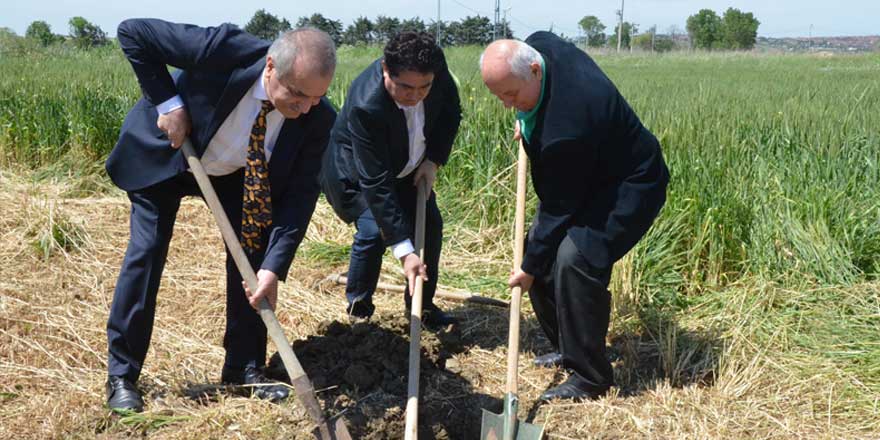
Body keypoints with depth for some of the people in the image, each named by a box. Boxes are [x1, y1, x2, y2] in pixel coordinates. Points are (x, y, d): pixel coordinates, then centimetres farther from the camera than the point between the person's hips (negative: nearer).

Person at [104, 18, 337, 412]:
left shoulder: (317, 118, -28)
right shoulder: (223, 50, -39)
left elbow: (300, 193, -25)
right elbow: (132, 32, -28)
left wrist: (274, 266, -34)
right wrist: (168, 102, -33)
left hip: (234, 173, 3)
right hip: (162, 156, -3)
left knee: (255, 253, -6)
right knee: (146, 252, -8)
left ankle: (244, 367, 10)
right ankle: (121, 376, 5)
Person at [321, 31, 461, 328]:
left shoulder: (436, 67, -26)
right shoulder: (365, 105, -42)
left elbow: (451, 112, -2)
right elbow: (375, 183, -42)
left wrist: (434, 159, -12)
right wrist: (404, 251, -43)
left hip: (407, 169, 6)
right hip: (355, 172, -6)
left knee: (430, 226, 1)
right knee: (374, 231, -23)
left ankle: (422, 304, 20)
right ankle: (358, 310, 0)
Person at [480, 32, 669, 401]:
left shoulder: (566, 124, -37)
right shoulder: (538, 45, -12)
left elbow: (559, 208, -27)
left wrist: (530, 267, -18)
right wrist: (526, 119, 7)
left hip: (629, 186, -10)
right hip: (585, 176, 10)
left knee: (573, 259, -26)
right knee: (542, 246, 6)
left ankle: (590, 376, -10)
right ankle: (567, 347, 22)